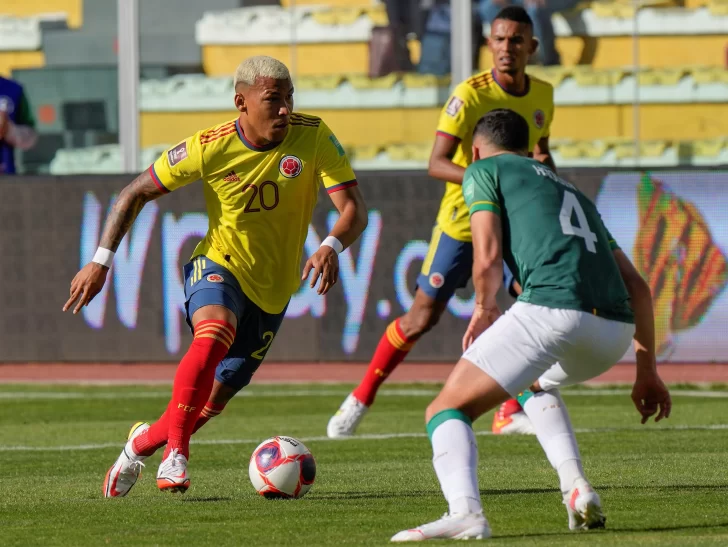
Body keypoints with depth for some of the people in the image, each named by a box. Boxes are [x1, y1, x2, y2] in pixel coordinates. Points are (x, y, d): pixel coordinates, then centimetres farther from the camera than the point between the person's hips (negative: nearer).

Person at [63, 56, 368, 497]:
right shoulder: (210, 147, -17)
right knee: (214, 333, -36)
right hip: (218, 266, -2)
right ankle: (176, 454, -31)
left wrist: (332, 246, -43)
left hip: (272, 290, 3)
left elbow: (354, 209, -20)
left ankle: (144, 442, 36)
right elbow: (136, 193, -5)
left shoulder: (314, 137, -16)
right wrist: (101, 261, -11)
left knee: (215, 398, 8)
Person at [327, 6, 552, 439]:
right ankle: (361, 400, 18)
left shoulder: (543, 95, 0)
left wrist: (546, 167, -6)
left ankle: (511, 413, -3)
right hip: (462, 219, -4)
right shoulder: (470, 95, -18)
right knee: (422, 318, 0)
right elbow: (437, 164, -24)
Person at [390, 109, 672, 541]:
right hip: (616, 331, 6)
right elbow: (638, 287, 31)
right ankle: (577, 488, 14)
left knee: (447, 409, 1)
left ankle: (465, 511, -28)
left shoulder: (484, 170, 18)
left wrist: (484, 309, 20)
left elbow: (487, 260, 2)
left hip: (552, 308, -6)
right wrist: (647, 371, 32)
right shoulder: (572, 193, 36)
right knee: (535, 383, 36)